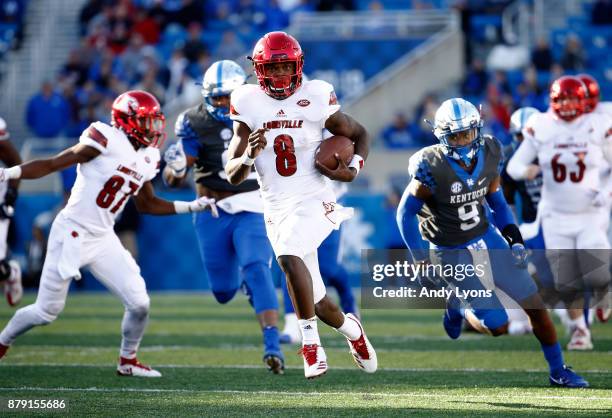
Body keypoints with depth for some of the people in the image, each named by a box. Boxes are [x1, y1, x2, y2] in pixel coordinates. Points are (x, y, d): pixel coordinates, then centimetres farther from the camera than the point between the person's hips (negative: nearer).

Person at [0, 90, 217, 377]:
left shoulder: (147, 159, 6)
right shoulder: (106, 142, -16)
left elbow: (146, 204, 21)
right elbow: (51, 165, -14)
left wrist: (192, 206, 16)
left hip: (102, 240, 7)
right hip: (71, 235, -7)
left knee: (139, 303, -2)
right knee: (46, 312, 1)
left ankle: (128, 362, 20)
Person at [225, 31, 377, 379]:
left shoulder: (316, 98, -3)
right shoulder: (250, 105, 1)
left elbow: (360, 134, 13)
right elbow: (232, 176, 0)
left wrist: (353, 169, -6)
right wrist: (249, 155, -21)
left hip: (313, 202, -3)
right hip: (276, 210, 3)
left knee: (288, 255, -34)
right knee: (319, 304, 7)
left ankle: (311, 341, -21)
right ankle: (350, 328, 40)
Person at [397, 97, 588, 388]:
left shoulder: (489, 154, -8)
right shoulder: (433, 168, -24)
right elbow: (406, 214, -12)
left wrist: (513, 236, -1)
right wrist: (422, 262, -15)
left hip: (487, 238, 5)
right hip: (453, 254, -5)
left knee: (535, 304, 3)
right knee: (497, 325, -11)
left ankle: (558, 371, 21)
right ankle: (457, 307, 22)